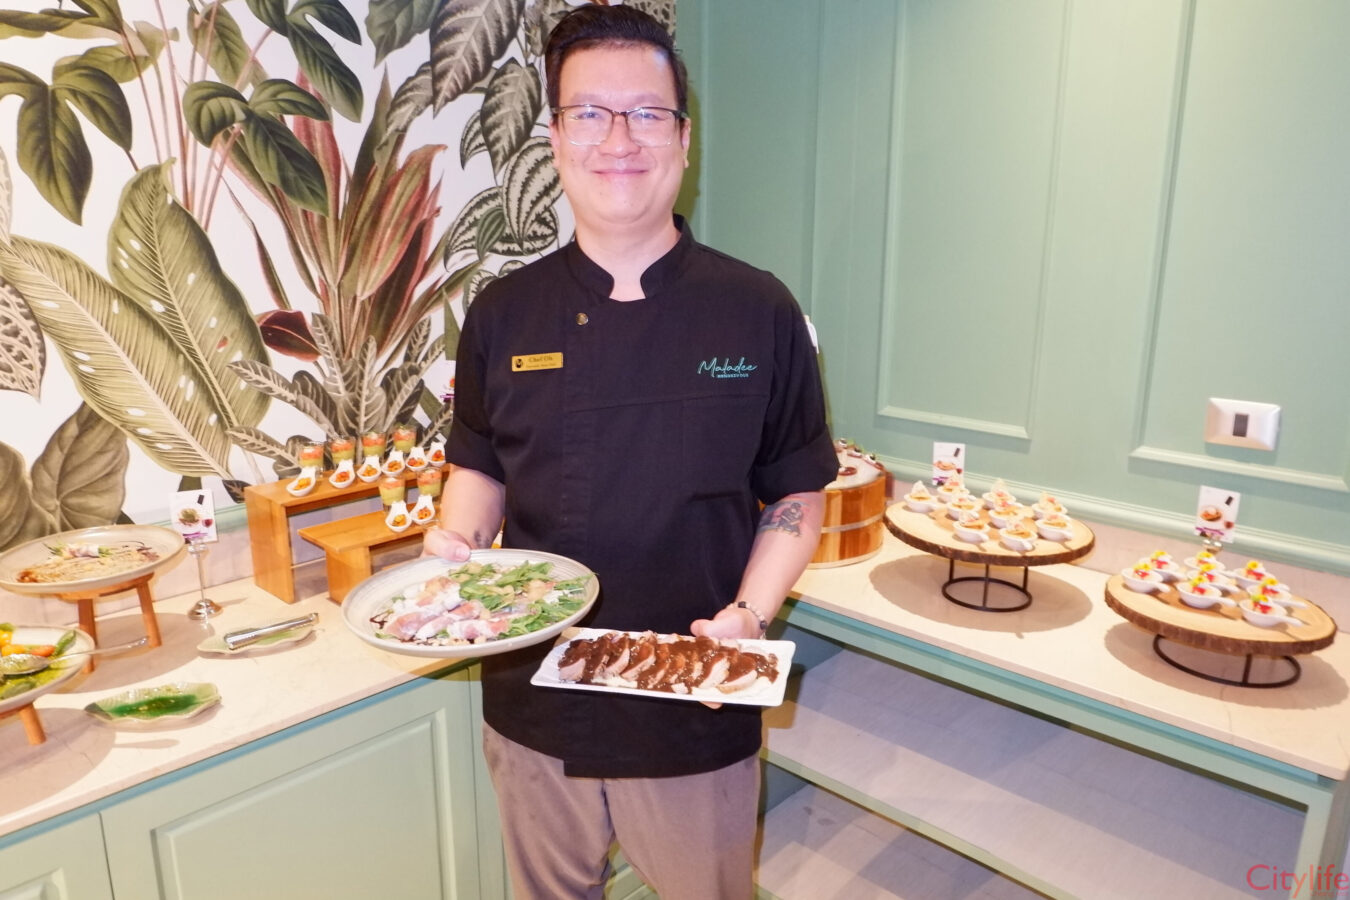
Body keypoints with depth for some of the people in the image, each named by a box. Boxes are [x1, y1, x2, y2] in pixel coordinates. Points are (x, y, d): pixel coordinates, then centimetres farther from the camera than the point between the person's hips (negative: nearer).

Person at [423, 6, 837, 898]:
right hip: (533, 712, 2)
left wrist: (747, 615, -17)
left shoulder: (757, 313, -9)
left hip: (696, 719, -1)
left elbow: (797, 499, -2)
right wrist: (459, 541, -11)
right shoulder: (503, 315, -4)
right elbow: (480, 468, 8)